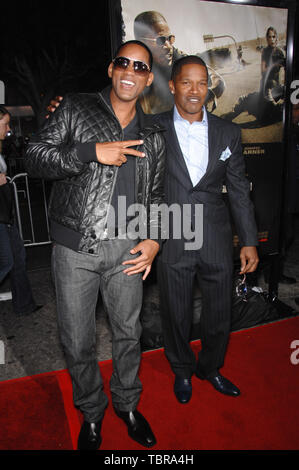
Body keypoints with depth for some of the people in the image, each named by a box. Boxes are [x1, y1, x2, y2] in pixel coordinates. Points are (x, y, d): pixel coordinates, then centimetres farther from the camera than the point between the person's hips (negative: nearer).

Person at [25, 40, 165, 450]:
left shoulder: (152, 136, 11)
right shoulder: (75, 110, 2)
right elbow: (35, 158, -6)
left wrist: (154, 238, -1)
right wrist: (92, 151, -20)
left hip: (126, 250, 3)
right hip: (75, 248, -2)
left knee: (128, 333, 15)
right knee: (77, 341, 9)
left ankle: (127, 404, 42)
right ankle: (91, 411, 37)